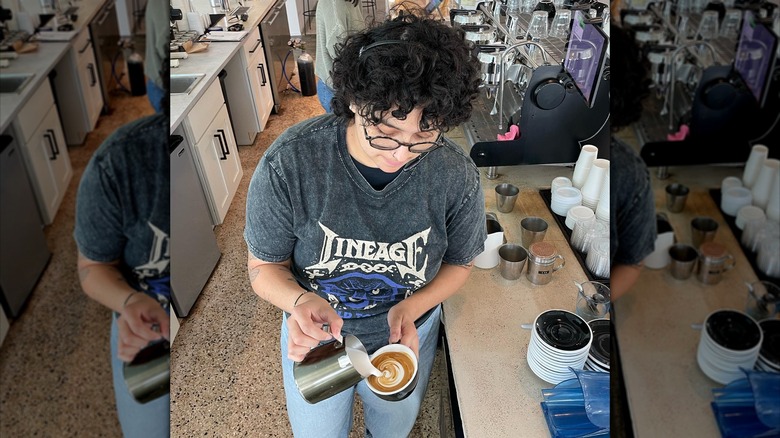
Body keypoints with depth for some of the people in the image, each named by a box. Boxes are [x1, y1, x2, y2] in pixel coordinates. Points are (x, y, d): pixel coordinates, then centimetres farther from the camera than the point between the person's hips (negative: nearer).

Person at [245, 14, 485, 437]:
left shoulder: (458, 177, -26)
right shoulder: (288, 163, -31)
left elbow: (458, 263, -7)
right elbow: (264, 266, -17)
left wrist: (410, 307, -25)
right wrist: (300, 301, -39)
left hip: (403, 338, 1)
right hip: (314, 339, 0)